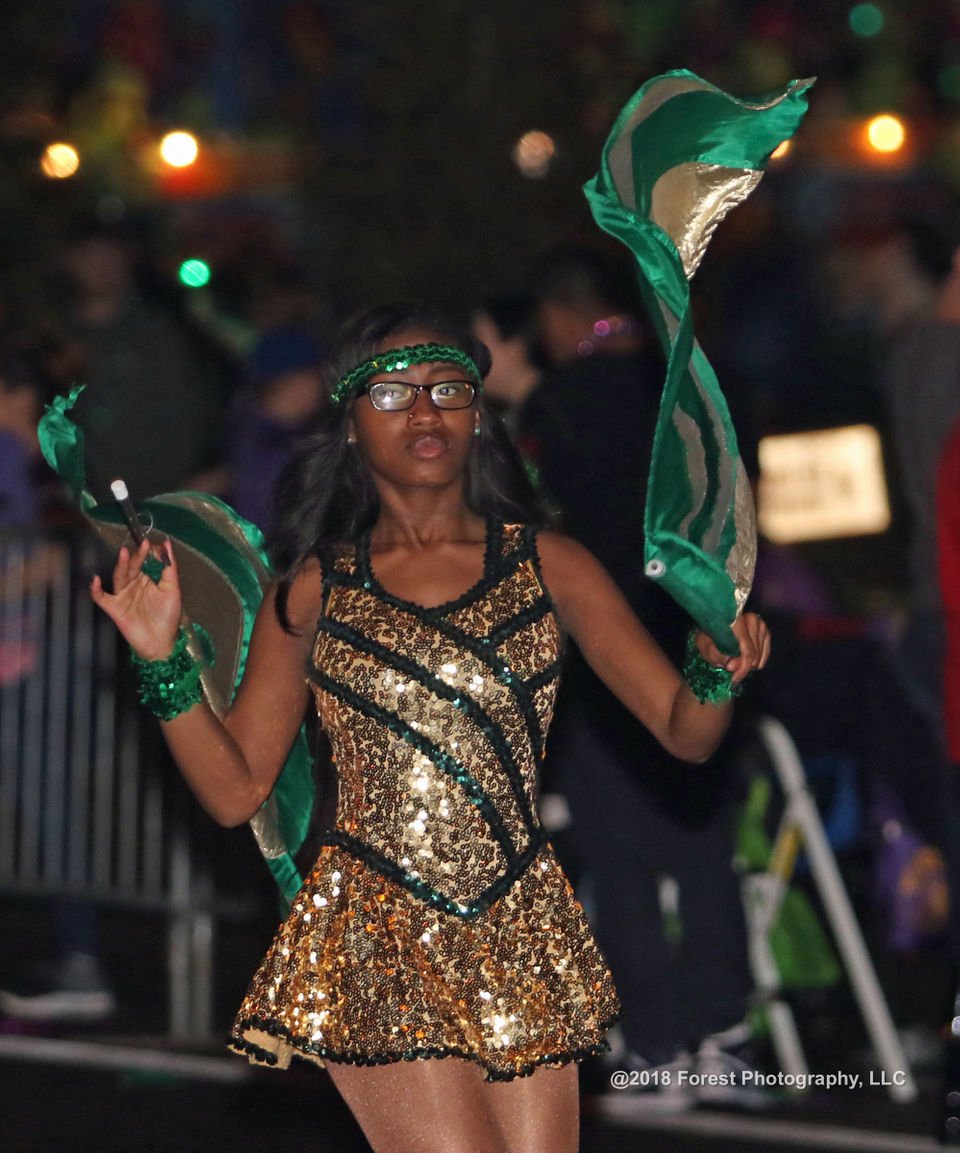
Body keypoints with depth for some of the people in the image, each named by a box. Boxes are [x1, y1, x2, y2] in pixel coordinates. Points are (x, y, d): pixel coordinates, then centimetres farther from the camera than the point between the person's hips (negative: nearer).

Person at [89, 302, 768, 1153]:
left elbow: (685, 732, 4)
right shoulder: (313, 591, 6)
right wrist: (164, 662, -7)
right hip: (379, 946, -2)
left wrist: (718, 675, -19)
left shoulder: (548, 565, 7)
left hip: (522, 942, 2)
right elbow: (236, 788, 5)